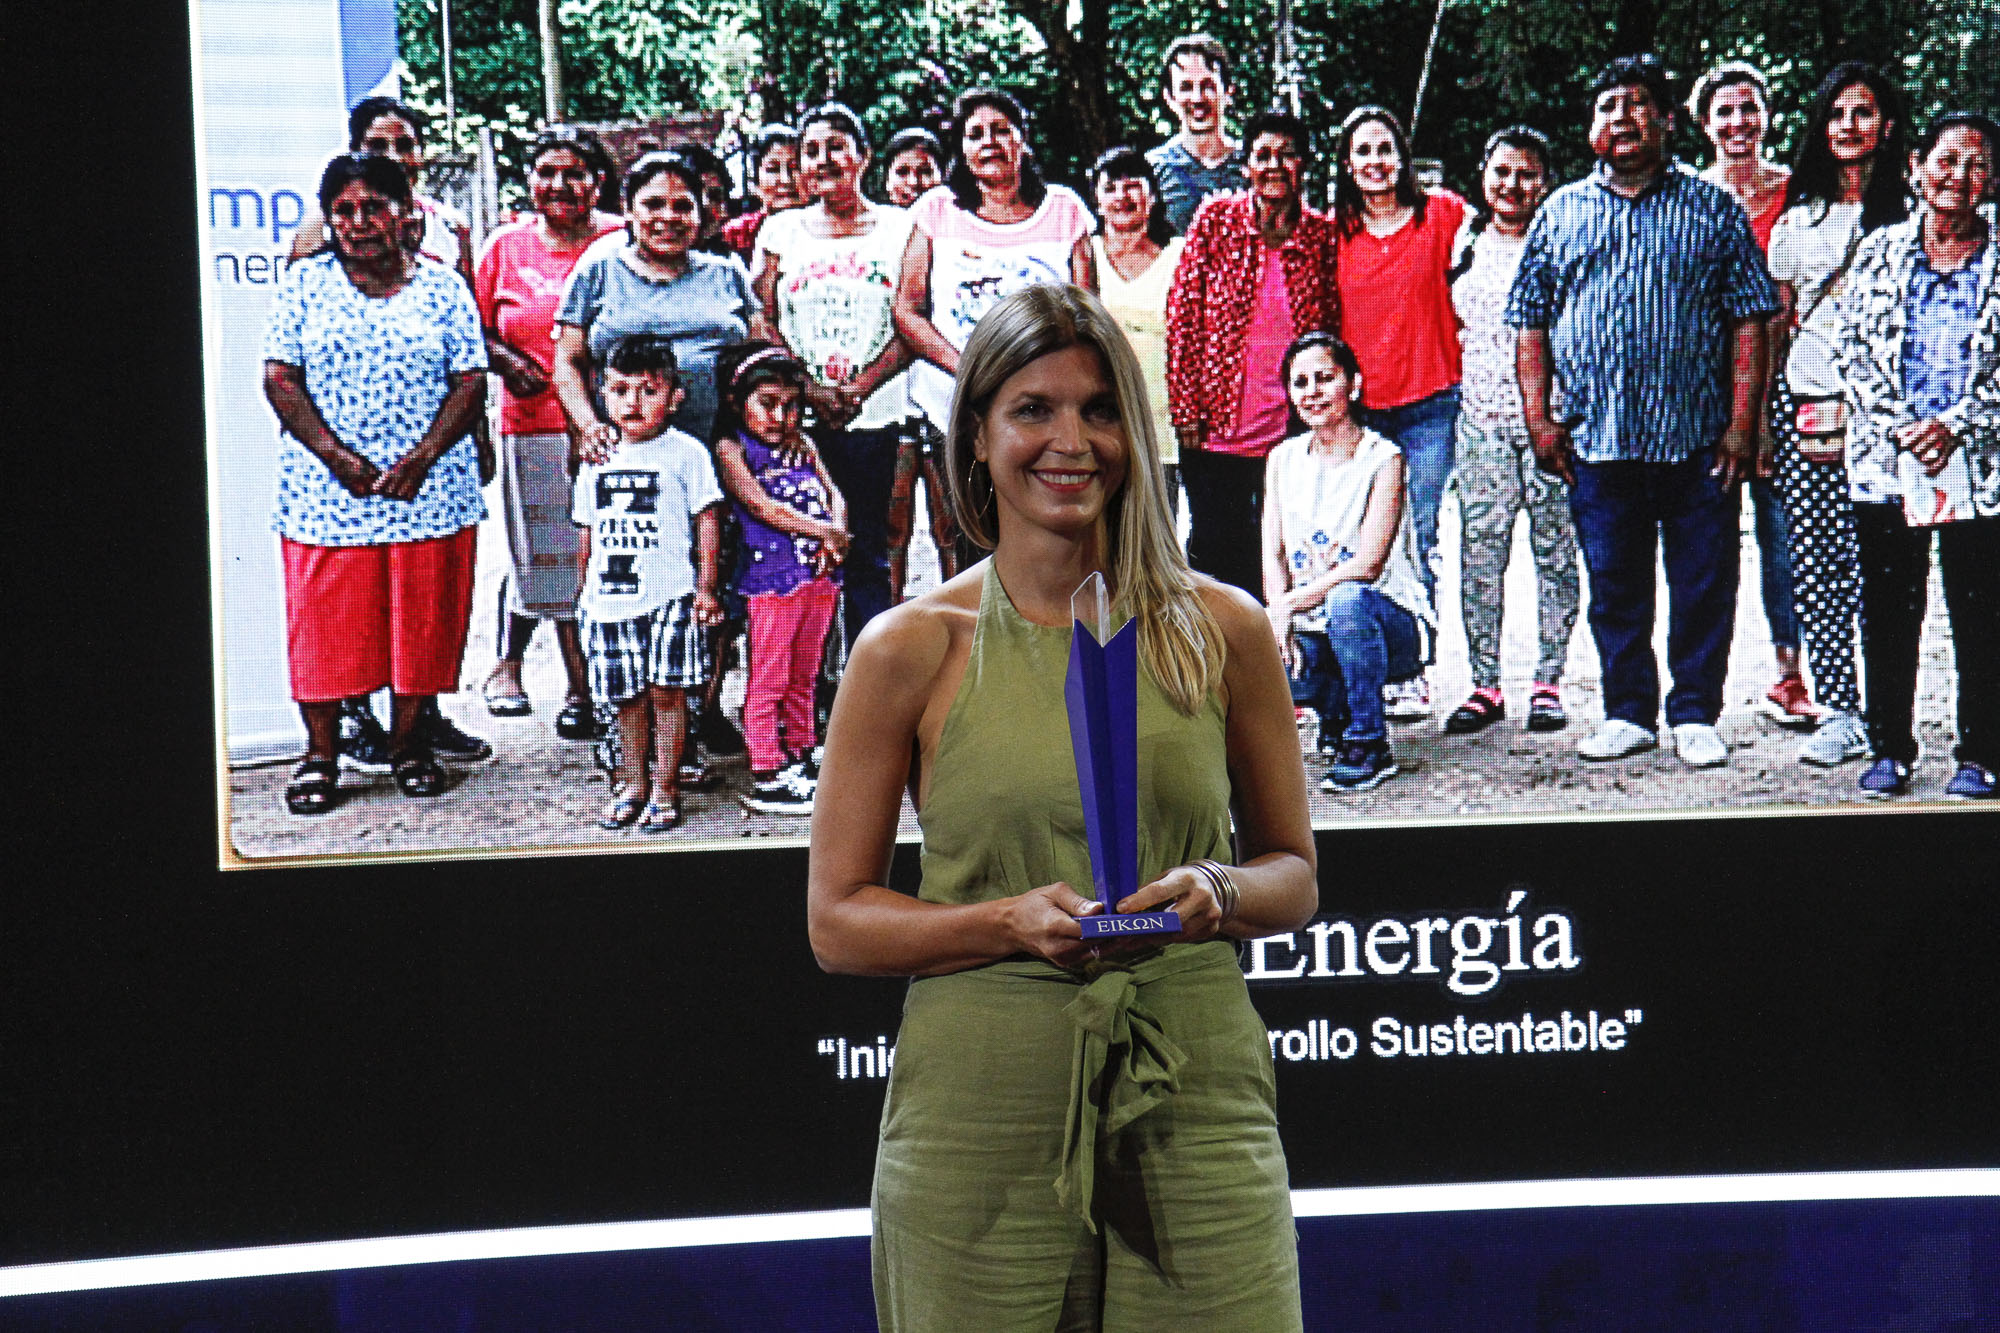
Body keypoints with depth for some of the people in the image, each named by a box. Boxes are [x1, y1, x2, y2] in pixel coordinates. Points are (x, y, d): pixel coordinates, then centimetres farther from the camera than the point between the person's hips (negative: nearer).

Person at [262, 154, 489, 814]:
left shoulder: (443, 288, 7)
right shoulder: (304, 284, 6)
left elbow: (470, 383, 2)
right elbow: (280, 379, 0)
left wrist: (422, 459, -12)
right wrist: (338, 457, -12)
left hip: (427, 488, 0)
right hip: (326, 487, 0)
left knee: (422, 619, 4)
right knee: (326, 623, 1)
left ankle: (407, 742, 19)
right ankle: (320, 754, 12)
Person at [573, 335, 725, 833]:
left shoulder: (685, 452, -2)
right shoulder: (597, 460, 11)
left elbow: (706, 520, -1)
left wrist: (706, 586, -4)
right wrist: (585, 586, 19)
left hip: (669, 594, -4)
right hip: (609, 597, 4)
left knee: (666, 692, -5)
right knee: (628, 699, 10)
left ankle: (664, 788, 4)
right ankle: (631, 784, 21)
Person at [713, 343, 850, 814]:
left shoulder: (802, 445, 18)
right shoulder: (731, 448, -1)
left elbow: (833, 494, 13)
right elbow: (760, 505, -12)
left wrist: (836, 537, -7)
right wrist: (823, 531, -12)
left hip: (819, 575, 6)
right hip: (771, 577, -6)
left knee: (804, 678, 16)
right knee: (769, 681, -4)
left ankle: (801, 759, 27)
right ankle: (766, 778, -2)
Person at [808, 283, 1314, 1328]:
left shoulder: (1222, 631, 6)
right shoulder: (910, 650, 2)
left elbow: (1294, 875, 15)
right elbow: (837, 921, 4)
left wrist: (1215, 893, -7)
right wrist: (1010, 922, -12)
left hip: (1193, 1116, 1)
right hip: (984, 1125, -1)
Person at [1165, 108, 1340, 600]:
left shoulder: (1323, 235, 2)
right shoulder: (1215, 219, -1)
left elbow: (1334, 330, 7)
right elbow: (1182, 315, -1)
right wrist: (1186, 408, -6)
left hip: (1292, 429, 1)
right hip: (1217, 425, -1)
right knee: (1214, 545, 4)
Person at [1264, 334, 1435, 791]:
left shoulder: (1382, 457, -7)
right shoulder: (1283, 458, 8)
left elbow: (1368, 564, -17)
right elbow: (1273, 556, 2)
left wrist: (1290, 602, -20)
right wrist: (1280, 621, -16)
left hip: (1394, 624, -4)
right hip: (1313, 631, 4)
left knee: (1347, 599, -39)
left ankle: (1369, 744, -20)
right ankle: (1337, 707, 6)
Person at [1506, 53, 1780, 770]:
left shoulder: (1713, 209, 7)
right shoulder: (1561, 212, 12)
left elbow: (1749, 317, 3)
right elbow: (1529, 319, 12)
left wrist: (1742, 420, -6)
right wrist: (1538, 418, 1)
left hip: (1697, 440, -2)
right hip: (1596, 440, 2)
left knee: (1704, 586, 1)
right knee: (1614, 587, 7)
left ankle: (1696, 714, 12)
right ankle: (1628, 712, 17)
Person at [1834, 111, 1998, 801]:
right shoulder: (1880, 251, 8)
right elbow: (1854, 349, 4)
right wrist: (1899, 428, -7)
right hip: (1886, 460, 2)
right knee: (1887, 614, 5)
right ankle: (1890, 749, 14)